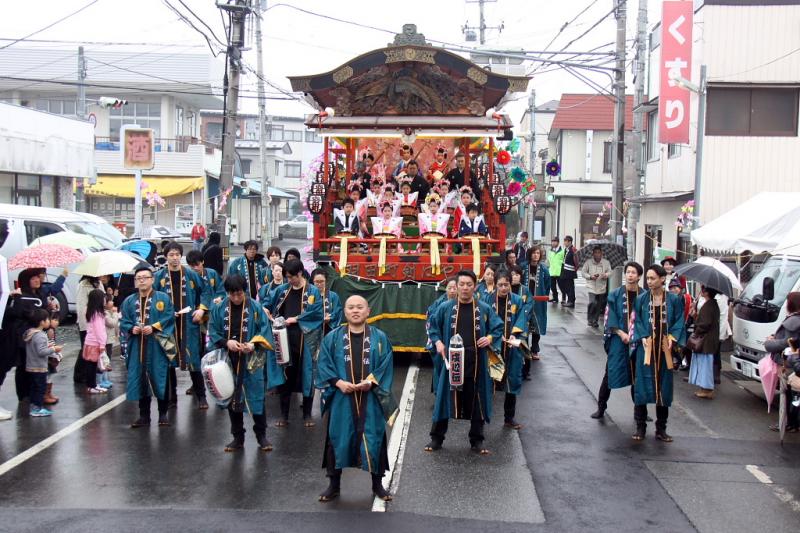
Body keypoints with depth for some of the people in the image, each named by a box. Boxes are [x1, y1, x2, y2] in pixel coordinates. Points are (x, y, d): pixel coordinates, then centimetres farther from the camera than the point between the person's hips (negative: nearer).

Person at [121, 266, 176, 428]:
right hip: (137, 348, 3)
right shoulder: (129, 301, 12)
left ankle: (163, 414, 14)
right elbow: (123, 322, 10)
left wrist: (154, 327, -18)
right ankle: (144, 416, 15)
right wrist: (132, 328, -11)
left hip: (157, 347, -3)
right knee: (140, 380, 5)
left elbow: (169, 319, -6)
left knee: (160, 379, 1)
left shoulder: (163, 298, 1)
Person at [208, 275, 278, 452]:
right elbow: (213, 333, 2)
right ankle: (238, 438, 23)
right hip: (229, 361, 2)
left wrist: (254, 344, -20)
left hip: (251, 361, -2)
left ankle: (261, 435, 19)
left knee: (256, 397, 3)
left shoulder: (255, 308, -6)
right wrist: (226, 342, -16)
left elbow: (265, 332, -3)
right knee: (232, 398, 10)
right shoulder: (219, 308, -1)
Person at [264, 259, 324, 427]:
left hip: (304, 338, -3)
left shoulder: (313, 291, -4)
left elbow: (316, 313, -13)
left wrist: (295, 319, -12)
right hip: (285, 337, 3)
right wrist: (266, 313, -2)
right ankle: (284, 415, 15)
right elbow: (267, 303, 18)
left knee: (306, 375, 3)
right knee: (285, 375, 7)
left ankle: (307, 415, 14)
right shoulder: (282, 290, 8)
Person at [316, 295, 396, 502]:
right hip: (341, 398, 0)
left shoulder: (379, 338, 2)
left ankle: (377, 484, 21)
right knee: (338, 439, 6)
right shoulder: (332, 337, 3)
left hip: (370, 399, 0)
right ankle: (334, 484, 21)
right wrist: (339, 382, -15)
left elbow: (386, 366, -2)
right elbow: (324, 365, -1)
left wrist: (371, 382, -17)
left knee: (373, 439, 5)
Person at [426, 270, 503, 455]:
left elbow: (498, 329, 8)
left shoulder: (485, 309, 1)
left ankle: (477, 440, 22)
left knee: (476, 401, 8)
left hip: (476, 362, 0)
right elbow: (433, 326, 13)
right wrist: (438, 342, -3)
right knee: (445, 398, 5)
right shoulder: (446, 307, 1)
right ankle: (436, 438, 18)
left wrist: (489, 338, -11)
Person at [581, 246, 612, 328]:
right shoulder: (588, 262, -4)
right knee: (592, 303, -17)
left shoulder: (606, 262, 0)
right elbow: (583, 272, 1)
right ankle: (590, 319, 3)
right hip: (591, 287, -3)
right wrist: (590, 276, -14)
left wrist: (606, 275, -16)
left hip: (602, 288, 3)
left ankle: (595, 321, 24)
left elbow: (609, 271, 6)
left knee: (599, 305, 8)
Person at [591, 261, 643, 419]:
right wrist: (621, 333, -12)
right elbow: (610, 317, -2)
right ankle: (601, 407, 11)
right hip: (618, 340, -1)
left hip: (637, 341, 1)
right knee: (611, 373, 0)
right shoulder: (616, 294, -1)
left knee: (636, 375, 8)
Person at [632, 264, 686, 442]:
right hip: (646, 346, -1)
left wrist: (672, 338, -9)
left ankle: (661, 429, 18)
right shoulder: (642, 299, 0)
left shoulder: (673, 300, 0)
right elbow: (637, 321, 4)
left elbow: (679, 321, 4)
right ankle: (640, 427, 9)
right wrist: (642, 337, -10)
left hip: (664, 348, 1)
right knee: (642, 385, -2)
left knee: (663, 386, 7)